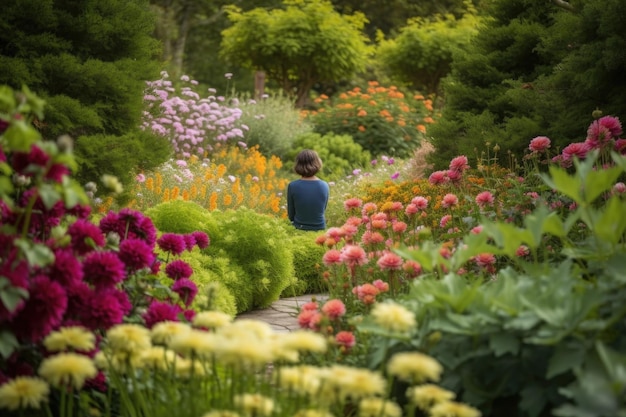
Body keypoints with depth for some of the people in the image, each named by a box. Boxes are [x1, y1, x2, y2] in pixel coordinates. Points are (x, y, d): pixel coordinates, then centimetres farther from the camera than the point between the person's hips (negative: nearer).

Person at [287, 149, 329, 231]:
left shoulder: (292, 186, -12)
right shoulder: (324, 186, -8)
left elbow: (291, 215, -2)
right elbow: (323, 211, 6)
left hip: (299, 228, -1)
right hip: (320, 228, 1)